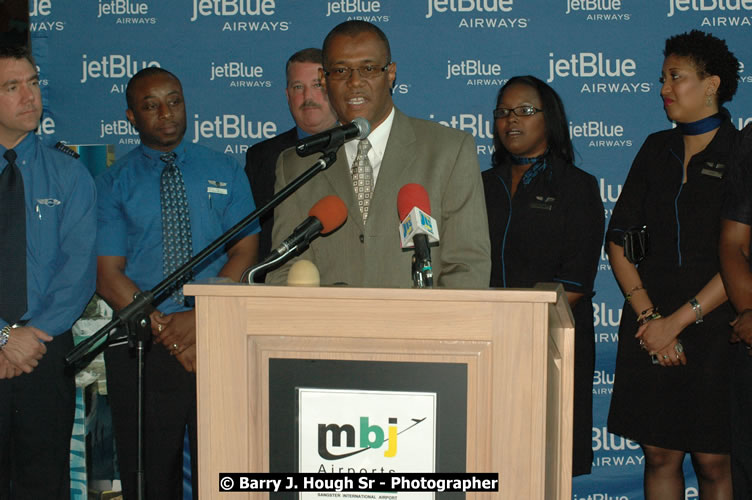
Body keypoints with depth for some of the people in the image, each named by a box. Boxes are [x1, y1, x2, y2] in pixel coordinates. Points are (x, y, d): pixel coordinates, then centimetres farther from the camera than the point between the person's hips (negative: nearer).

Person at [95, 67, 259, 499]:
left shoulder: (226, 173, 9)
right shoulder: (113, 184, 4)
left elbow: (245, 253, 1)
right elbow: (109, 278, -2)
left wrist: (199, 317, -13)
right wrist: (169, 334, -12)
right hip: (142, 350, 0)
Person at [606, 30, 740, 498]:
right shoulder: (657, 149, 11)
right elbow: (619, 240, 7)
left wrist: (678, 321, -11)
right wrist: (649, 317, -5)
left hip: (714, 330, -4)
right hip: (651, 332, 4)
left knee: (713, 461, 1)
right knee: (660, 455, 8)